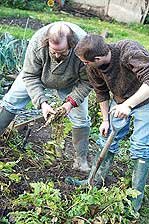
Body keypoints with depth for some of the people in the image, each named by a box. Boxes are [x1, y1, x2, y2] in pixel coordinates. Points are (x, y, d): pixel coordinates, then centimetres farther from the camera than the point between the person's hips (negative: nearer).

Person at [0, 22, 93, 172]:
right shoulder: (37, 42, -39)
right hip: (37, 76, 1)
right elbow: (30, 76, -28)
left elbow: (86, 81, -26)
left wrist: (71, 102, -36)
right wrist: (42, 102, -38)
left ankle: (81, 160, 15)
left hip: (70, 84, 0)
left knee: (80, 119, -2)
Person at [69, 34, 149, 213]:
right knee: (107, 139, 6)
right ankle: (95, 181, 23)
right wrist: (105, 120, 2)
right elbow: (101, 92, 1)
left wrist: (128, 104, -49)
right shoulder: (93, 67, -15)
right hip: (120, 101, 6)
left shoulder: (129, 51, -36)